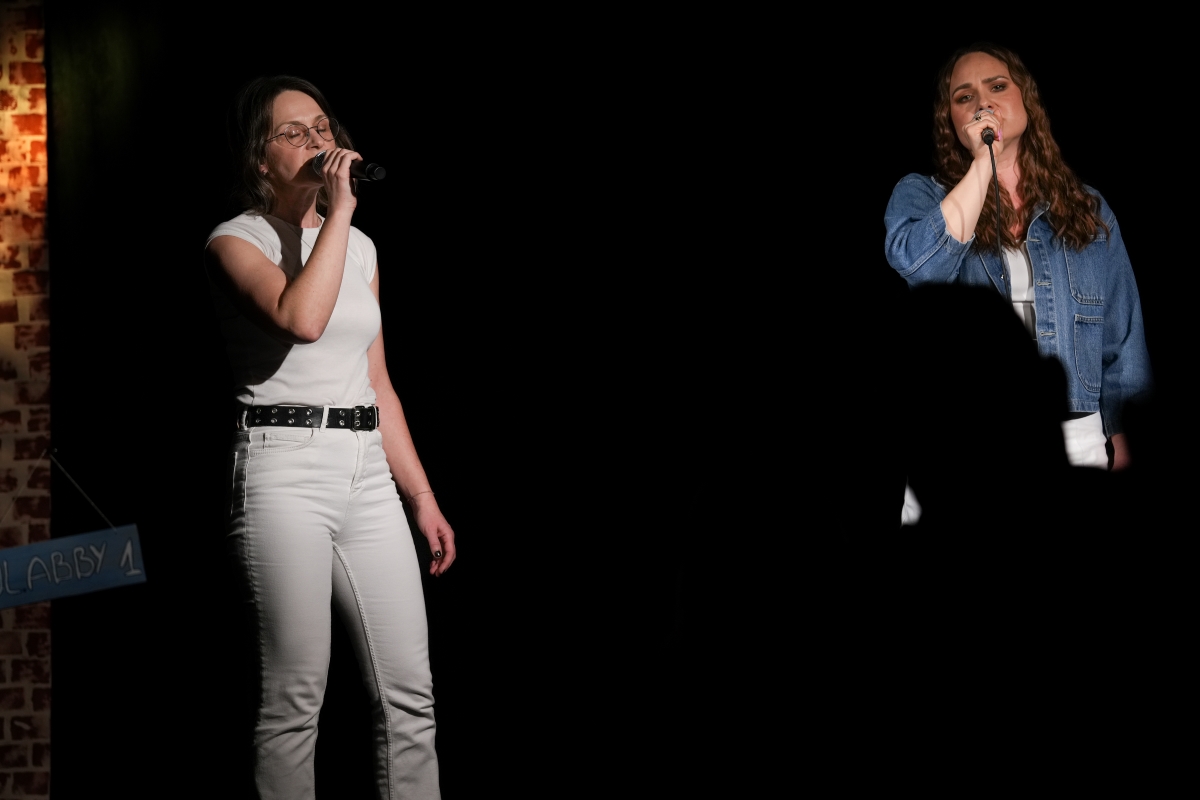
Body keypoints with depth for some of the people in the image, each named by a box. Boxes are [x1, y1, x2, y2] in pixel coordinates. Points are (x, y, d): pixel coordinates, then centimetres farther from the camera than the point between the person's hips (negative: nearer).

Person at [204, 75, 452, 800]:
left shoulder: (359, 248, 18)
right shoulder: (237, 242, -2)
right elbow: (302, 319, -24)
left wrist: (422, 495, 16)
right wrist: (338, 209, -16)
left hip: (368, 470, 6)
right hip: (285, 470, -6)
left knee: (409, 691, 2)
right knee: (296, 695, -5)